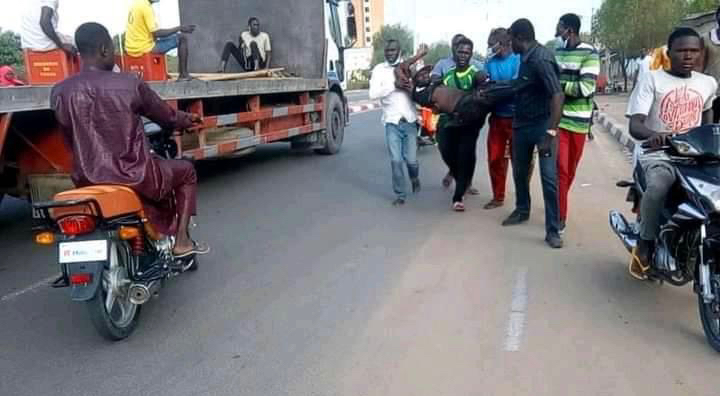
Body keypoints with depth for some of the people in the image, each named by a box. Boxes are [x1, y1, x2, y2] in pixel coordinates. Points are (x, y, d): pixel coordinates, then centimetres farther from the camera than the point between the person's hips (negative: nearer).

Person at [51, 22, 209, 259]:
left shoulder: (59, 92, -1)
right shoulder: (128, 84, -12)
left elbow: (69, 135, 12)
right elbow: (165, 115, 3)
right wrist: (186, 120, 25)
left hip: (86, 179, 5)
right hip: (132, 175, -5)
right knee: (185, 171, 21)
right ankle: (181, 241, 16)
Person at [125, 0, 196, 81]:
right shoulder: (146, 7, -18)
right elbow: (156, 33, -20)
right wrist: (180, 28, -12)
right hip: (143, 48, -9)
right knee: (182, 37, -2)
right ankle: (184, 75, -1)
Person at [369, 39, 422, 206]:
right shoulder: (379, 70, 1)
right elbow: (373, 94, -12)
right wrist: (394, 85, -21)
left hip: (409, 121, 1)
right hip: (392, 123, -1)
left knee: (411, 159, 4)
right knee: (396, 160, -4)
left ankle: (415, 178, 38)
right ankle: (400, 195, 11)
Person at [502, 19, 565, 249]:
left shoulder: (541, 60, -23)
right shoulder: (526, 57, 4)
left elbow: (557, 96, -30)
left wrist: (550, 133, -34)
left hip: (542, 125, -9)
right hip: (522, 123, 9)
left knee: (549, 178, -7)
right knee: (520, 171, 19)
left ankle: (552, 230, -2)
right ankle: (522, 210, 39)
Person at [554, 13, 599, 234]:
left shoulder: (589, 54, -7)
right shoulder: (556, 52, 8)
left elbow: (586, 88, -16)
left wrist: (559, 85, -14)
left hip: (578, 121, -2)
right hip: (558, 119, 2)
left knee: (571, 168, 12)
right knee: (560, 167, -4)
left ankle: (558, 205, 33)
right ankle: (560, 216, 2)